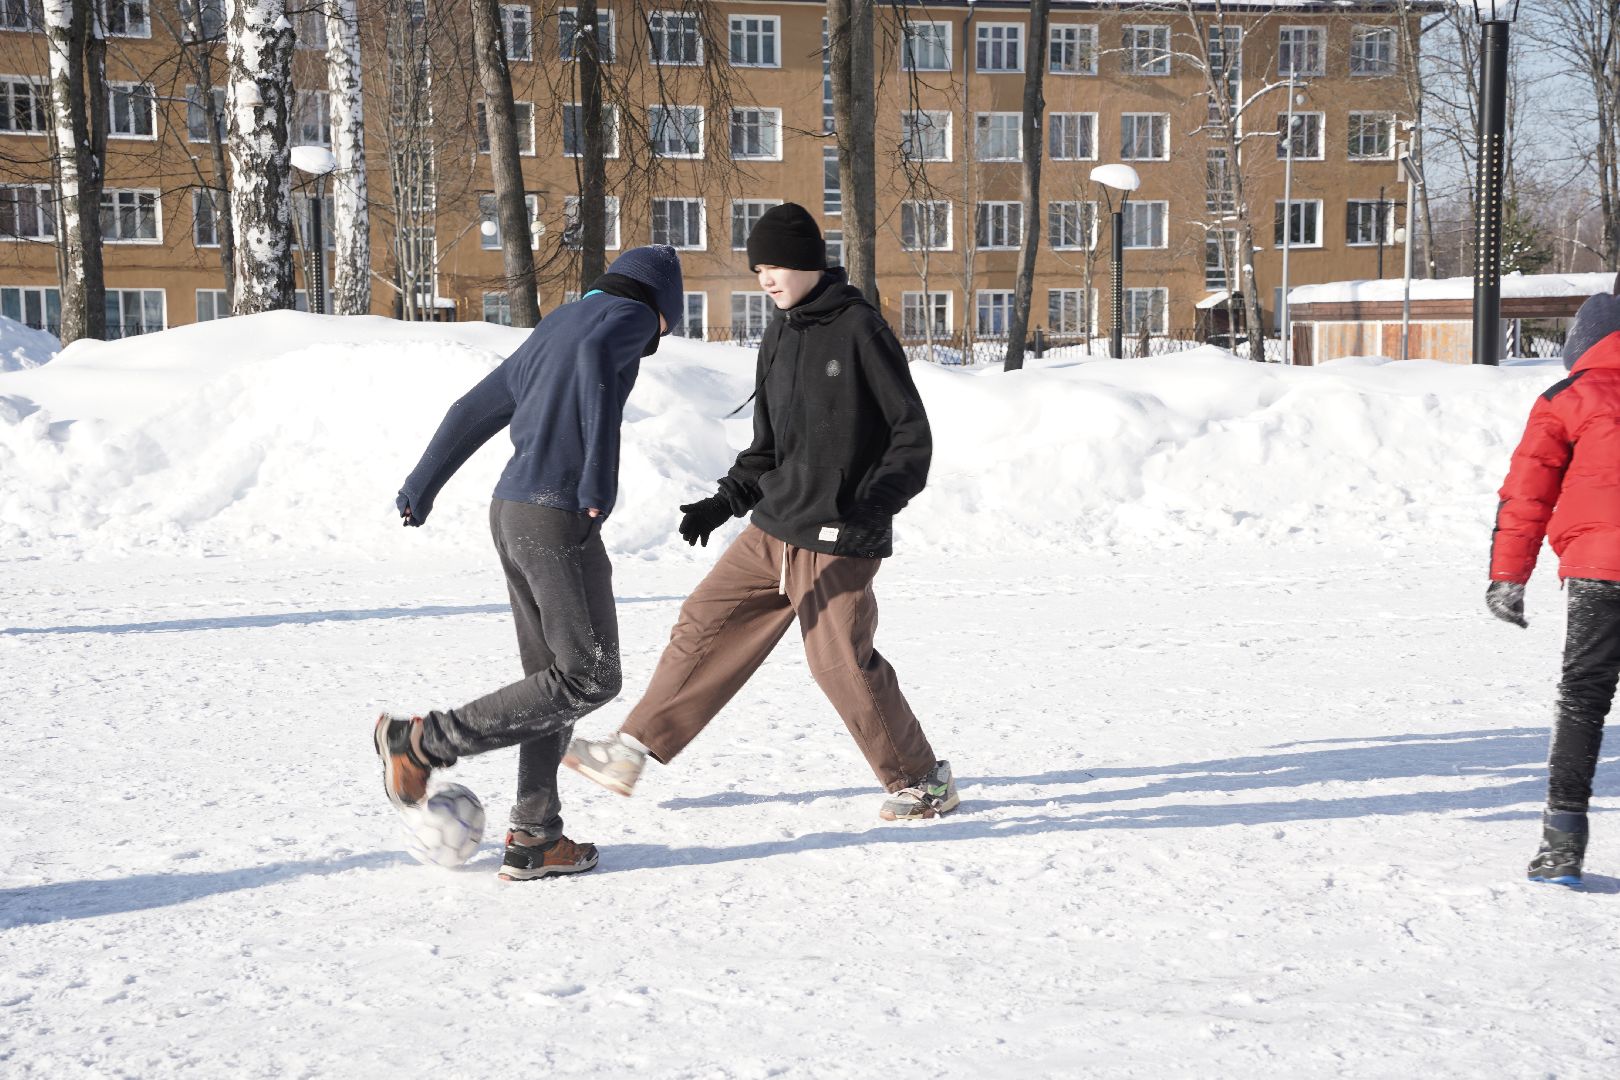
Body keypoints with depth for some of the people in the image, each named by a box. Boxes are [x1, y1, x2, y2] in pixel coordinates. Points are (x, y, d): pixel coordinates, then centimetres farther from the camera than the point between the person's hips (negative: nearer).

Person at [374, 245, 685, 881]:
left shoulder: (554, 327, 24)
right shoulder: (630, 314, 1)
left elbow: (474, 410, 28)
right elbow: (596, 357, -23)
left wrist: (421, 487, 38)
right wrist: (600, 476, -29)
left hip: (511, 513, 9)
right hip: (560, 518, -9)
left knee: (553, 679, 11)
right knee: (590, 679, -2)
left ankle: (533, 840, 10)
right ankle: (426, 740, -1)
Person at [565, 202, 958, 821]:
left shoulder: (859, 329, -9)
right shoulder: (779, 337, 12)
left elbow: (911, 433, -9)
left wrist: (873, 504, -21)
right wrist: (725, 503, 7)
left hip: (839, 541, -7)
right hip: (773, 531, 7)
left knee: (842, 665, -6)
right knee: (704, 628, 6)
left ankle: (923, 781, 12)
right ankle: (630, 753, 15)